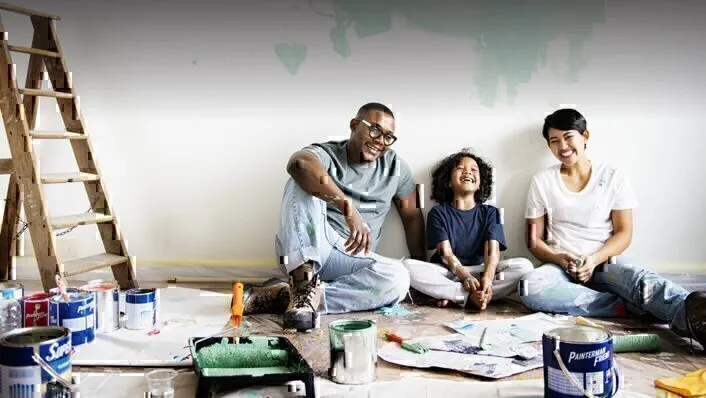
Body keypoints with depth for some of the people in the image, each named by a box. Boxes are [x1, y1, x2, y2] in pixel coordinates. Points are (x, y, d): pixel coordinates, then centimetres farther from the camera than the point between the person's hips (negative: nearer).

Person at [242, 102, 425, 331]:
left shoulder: (395, 167, 8)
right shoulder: (326, 154, -7)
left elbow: (412, 216, 14)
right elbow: (299, 163, -32)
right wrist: (348, 207, -42)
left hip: (350, 258, 3)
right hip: (306, 250, -3)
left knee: (398, 278, -29)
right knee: (305, 183, -26)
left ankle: (288, 297, -29)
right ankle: (302, 284, -39)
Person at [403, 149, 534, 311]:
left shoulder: (490, 213, 8)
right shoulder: (438, 213, 5)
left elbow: (492, 251, -6)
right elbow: (446, 253, -7)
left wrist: (487, 279, -29)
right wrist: (466, 278, -27)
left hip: (480, 271, 2)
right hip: (448, 272, -1)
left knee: (524, 265, -24)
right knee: (407, 266, -29)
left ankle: (453, 296, -28)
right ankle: (471, 297, -34)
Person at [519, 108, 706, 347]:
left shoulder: (613, 177, 5)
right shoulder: (542, 182, 6)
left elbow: (624, 234, 3)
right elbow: (534, 240, 7)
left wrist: (595, 259, -16)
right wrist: (559, 259, -14)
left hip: (605, 261, -1)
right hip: (561, 265, 1)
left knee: (639, 279, -37)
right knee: (530, 287, -35)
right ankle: (630, 307, -34)